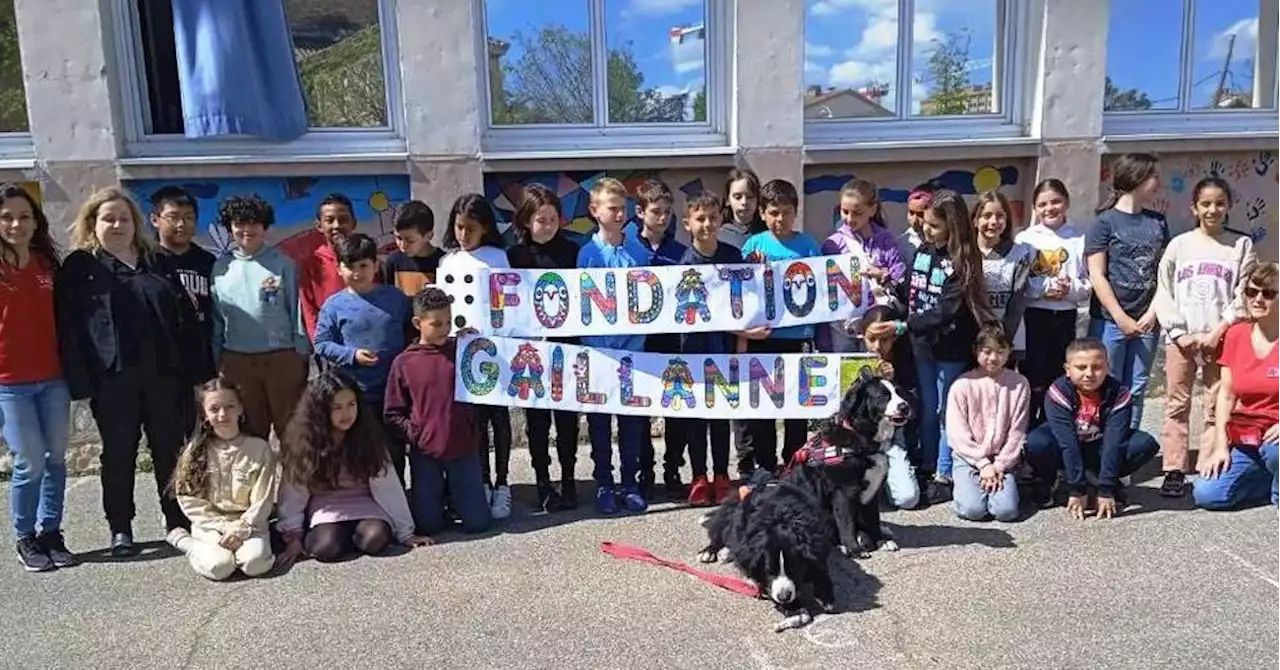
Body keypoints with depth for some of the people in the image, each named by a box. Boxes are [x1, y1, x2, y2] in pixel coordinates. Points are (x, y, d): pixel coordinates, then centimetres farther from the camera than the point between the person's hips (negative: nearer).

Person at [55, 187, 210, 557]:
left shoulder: (158, 264, 12)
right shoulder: (78, 267, 4)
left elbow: (187, 320, 10)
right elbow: (67, 325, -2)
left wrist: (197, 370, 3)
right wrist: (81, 380, -11)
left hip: (164, 374, 2)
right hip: (113, 378, -2)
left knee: (171, 450, 7)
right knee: (119, 456, 8)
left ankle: (177, 523, 18)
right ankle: (120, 529, 20)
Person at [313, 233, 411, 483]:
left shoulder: (396, 298, 2)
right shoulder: (334, 305, -2)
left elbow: (411, 334, 10)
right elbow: (321, 344, -1)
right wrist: (352, 355, -14)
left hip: (393, 391, 2)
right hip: (353, 394, -1)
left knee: (394, 453, 14)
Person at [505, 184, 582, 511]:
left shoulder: (571, 251, 4)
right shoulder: (514, 256, 1)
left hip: (566, 344, 1)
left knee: (567, 415, 6)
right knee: (537, 417, 5)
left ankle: (568, 480, 17)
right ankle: (543, 483, 15)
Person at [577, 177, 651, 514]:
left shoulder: (638, 250, 5)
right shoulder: (588, 252, -3)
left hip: (632, 344, 2)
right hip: (599, 346, -2)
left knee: (632, 417, 8)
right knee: (600, 419, 7)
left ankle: (631, 483, 19)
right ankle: (603, 484, 18)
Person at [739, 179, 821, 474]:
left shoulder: (808, 245, 2)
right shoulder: (754, 245, 1)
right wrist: (743, 333, -6)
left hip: (797, 338, 0)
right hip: (761, 337, 0)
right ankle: (765, 467, 21)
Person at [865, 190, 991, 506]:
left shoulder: (962, 261, -16)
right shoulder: (923, 251, 3)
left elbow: (944, 312, -23)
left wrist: (900, 327, -30)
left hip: (951, 348, -6)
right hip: (922, 344, 6)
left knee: (946, 412, 6)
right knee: (927, 409, 16)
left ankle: (944, 476, 17)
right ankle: (927, 468, 28)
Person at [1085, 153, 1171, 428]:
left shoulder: (1158, 222, 12)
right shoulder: (1106, 222, -3)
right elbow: (1097, 276, -7)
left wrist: (1152, 314, -3)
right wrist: (1122, 319, -10)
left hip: (1146, 322, 5)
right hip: (1110, 321, -4)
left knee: (1136, 390, 7)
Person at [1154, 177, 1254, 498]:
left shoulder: (1241, 245, 5)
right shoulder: (1179, 244, 7)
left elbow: (1243, 297, 0)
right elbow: (1164, 294, 4)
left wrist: (1217, 332, -10)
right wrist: (1179, 333, -6)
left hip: (1220, 338, -1)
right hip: (1180, 338, 1)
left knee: (1216, 407, 0)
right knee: (1177, 405, 2)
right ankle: (1174, 471, 6)